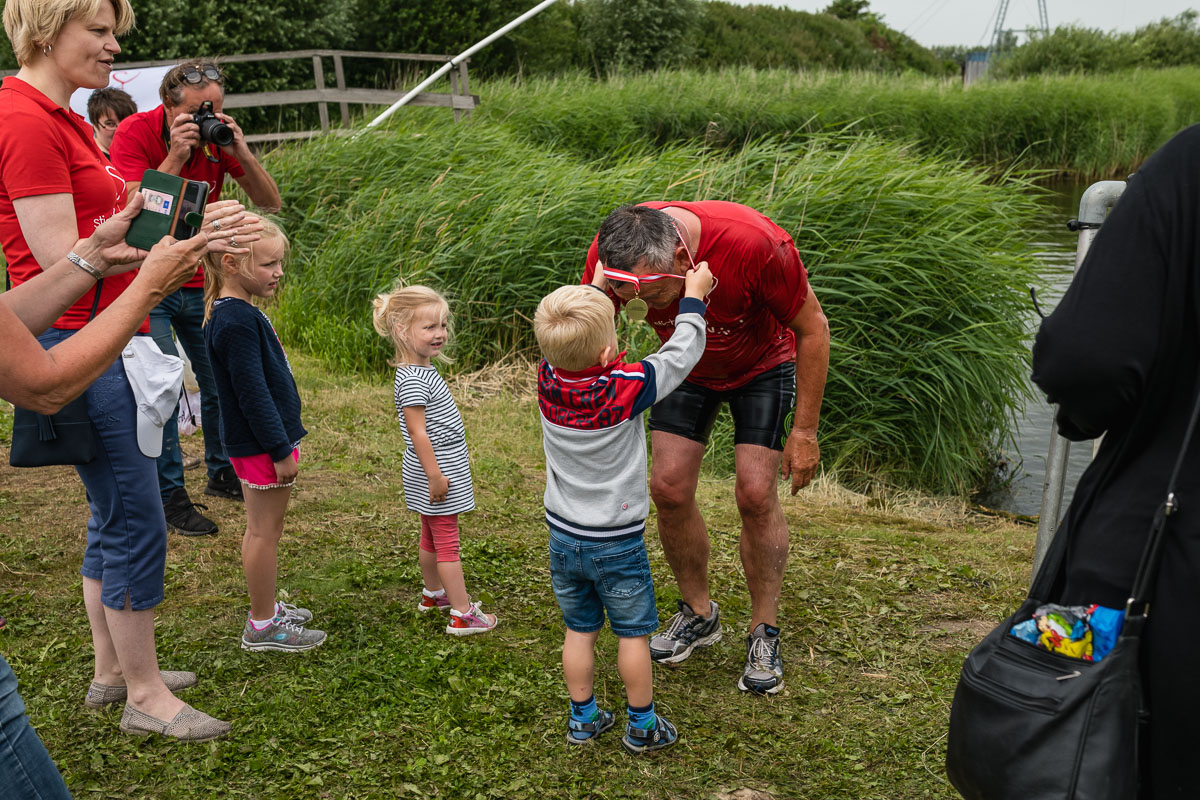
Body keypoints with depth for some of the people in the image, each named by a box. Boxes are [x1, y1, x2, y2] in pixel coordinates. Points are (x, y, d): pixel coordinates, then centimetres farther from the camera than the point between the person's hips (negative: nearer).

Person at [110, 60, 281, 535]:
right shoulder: (135, 132, -15)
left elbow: (269, 204, -6)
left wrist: (241, 152, -21)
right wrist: (176, 157, -31)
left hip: (201, 282, 5)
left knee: (221, 381, 8)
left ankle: (223, 474, 27)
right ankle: (170, 496, 2)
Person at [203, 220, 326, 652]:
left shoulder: (236, 313, 11)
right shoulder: (237, 321, -21)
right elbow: (252, 392, -23)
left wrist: (283, 440, 21)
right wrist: (281, 449, -19)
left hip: (256, 443, 10)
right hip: (261, 445, -10)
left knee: (263, 529, 19)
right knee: (264, 531, 0)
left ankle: (266, 608, 32)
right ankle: (262, 625, 12)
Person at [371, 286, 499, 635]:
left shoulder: (422, 371, 9)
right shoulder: (412, 380, -23)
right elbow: (417, 431, -24)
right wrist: (435, 475, -22)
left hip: (439, 470, 10)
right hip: (435, 472, -10)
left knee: (431, 537, 22)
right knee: (447, 543, -3)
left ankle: (433, 593, 38)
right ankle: (462, 614, 3)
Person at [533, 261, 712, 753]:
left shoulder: (548, 381, -13)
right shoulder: (627, 389, -24)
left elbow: (572, 341, 7)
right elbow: (681, 353, -11)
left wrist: (597, 283, 12)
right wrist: (694, 295, 1)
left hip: (562, 536, 4)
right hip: (617, 543, -4)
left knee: (579, 630, 18)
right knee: (633, 633, 13)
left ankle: (583, 718, 32)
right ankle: (641, 725, 26)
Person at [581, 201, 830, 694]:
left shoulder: (755, 243, -40)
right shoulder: (611, 252, -30)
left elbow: (813, 328, -24)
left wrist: (805, 432, -20)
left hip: (762, 364, -3)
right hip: (687, 366, 3)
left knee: (755, 493, -11)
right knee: (668, 487, -5)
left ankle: (764, 634, 9)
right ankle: (698, 614, 19)